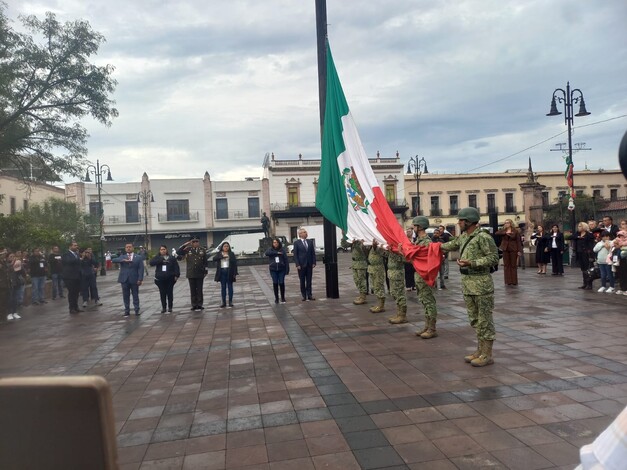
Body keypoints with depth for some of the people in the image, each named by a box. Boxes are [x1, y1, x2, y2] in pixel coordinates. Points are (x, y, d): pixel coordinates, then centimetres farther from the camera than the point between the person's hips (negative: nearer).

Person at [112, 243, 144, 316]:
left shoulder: (138, 257, 4)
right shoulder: (122, 257, 10)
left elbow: (141, 269, -2)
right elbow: (114, 260, -10)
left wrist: (140, 279, -12)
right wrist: (123, 260, -27)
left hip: (134, 279, -2)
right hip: (124, 279, 2)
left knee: (135, 296, 4)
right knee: (126, 296, 7)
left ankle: (137, 310, 10)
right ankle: (127, 311, 16)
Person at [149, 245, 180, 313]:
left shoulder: (172, 258, 3)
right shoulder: (157, 257, 6)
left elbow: (176, 267, 1)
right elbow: (151, 263, -13)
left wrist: (176, 275, -8)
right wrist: (161, 260, -20)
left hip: (170, 279, -1)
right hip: (160, 279, 1)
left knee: (170, 293, 4)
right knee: (162, 293, 5)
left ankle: (170, 307, 13)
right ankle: (163, 307, 13)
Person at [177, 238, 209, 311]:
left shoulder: (203, 250, 2)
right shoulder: (188, 249, 0)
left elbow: (205, 261, 5)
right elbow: (178, 252, -10)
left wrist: (205, 271, 2)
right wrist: (185, 244, -14)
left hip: (200, 274, 0)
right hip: (191, 274, 0)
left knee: (199, 290, 6)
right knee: (193, 290, 6)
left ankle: (199, 305, 13)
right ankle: (194, 305, 13)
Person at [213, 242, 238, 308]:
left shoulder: (231, 254, 2)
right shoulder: (219, 254, 7)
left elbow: (235, 263, -2)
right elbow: (214, 258, -11)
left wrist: (235, 273, -9)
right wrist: (222, 256, -22)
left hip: (229, 272, -2)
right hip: (222, 272, 2)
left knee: (230, 286, 3)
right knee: (223, 287, 6)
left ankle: (230, 302, 8)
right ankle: (224, 302, 10)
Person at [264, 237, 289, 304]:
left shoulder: (282, 249, -1)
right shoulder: (270, 249, 2)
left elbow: (286, 260, -3)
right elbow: (266, 253, -21)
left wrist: (287, 270, -8)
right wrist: (276, 253, -23)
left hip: (281, 269, -1)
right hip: (273, 269, 1)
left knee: (281, 283, -1)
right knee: (275, 283, 4)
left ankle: (283, 298, 13)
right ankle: (276, 298, 15)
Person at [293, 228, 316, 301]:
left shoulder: (310, 242, 9)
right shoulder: (296, 243, -2)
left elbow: (313, 253, 9)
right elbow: (295, 254, -4)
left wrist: (314, 263, 0)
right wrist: (297, 264, -11)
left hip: (309, 264, 3)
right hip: (301, 265, -3)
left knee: (309, 281, 6)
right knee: (302, 281, 4)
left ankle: (309, 295, 10)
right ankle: (303, 296, 10)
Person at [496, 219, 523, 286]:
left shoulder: (516, 231, -1)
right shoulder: (503, 230, 8)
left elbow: (518, 241, -4)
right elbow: (496, 233, -9)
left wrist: (519, 251, -12)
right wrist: (505, 233, -18)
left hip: (513, 250, -3)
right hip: (505, 250, 3)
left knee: (513, 265, 2)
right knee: (506, 265, 4)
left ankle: (514, 281, 8)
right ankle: (508, 281, 9)